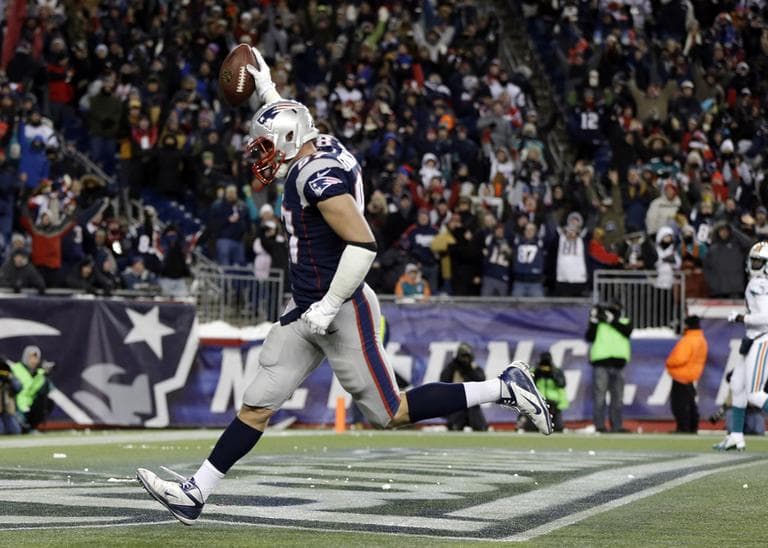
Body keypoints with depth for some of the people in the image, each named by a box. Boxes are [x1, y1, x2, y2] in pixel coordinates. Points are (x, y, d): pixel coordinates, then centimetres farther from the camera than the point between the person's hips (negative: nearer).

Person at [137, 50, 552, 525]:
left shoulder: (321, 177, -19)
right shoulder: (312, 155, 9)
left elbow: (364, 245, -26)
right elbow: (287, 126, 36)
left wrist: (329, 306, -24)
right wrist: (268, 91, 42)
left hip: (342, 312, -9)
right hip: (308, 310, 10)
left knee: (390, 413, -3)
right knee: (256, 405, 7)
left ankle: (504, 388, 5)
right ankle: (196, 492, 8)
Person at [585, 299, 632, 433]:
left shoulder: (625, 322, 14)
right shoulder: (599, 324, 10)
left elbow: (626, 331, -9)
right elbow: (589, 337, -4)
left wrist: (611, 320, -15)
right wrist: (593, 321, -12)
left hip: (618, 364, 2)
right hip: (601, 363, -2)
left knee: (617, 397, 5)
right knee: (599, 396, -7)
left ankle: (616, 426, 9)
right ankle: (599, 425, -8)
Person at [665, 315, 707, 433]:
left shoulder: (688, 340, -22)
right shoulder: (702, 340, 11)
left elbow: (680, 358, -28)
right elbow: (700, 359, 18)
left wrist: (669, 363, -11)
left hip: (681, 377, -10)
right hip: (692, 377, 10)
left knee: (679, 404, -6)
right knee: (690, 403, 17)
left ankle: (683, 428, -8)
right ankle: (693, 427, 22)